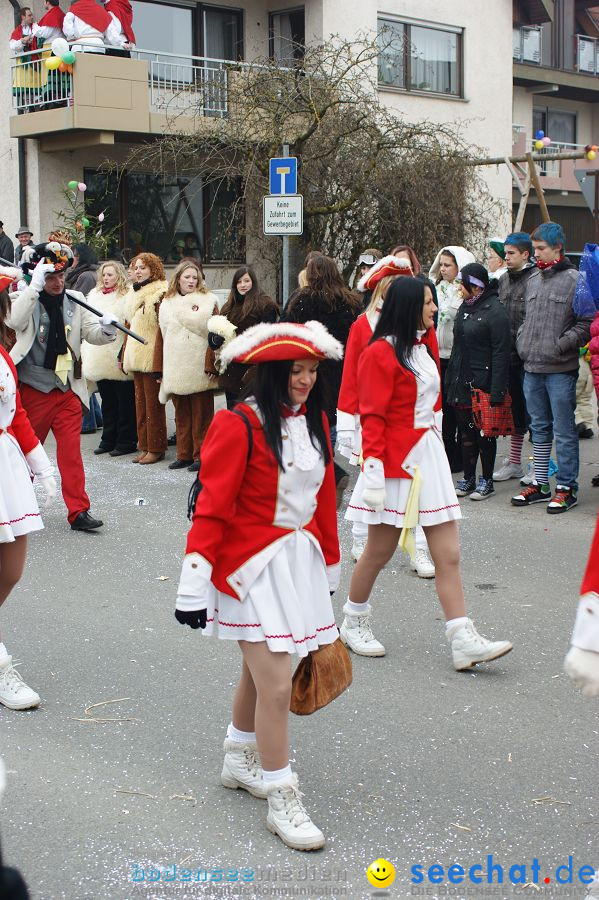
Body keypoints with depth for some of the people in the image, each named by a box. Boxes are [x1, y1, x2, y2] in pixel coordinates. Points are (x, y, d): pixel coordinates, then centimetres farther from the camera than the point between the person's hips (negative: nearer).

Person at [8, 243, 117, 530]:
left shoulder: (74, 301, 5)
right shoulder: (27, 299, -4)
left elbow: (92, 333, 1)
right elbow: (15, 321, -25)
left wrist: (105, 329, -22)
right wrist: (35, 285, -28)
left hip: (68, 390, 2)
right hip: (33, 388, -2)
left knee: (71, 452, -1)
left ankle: (78, 511, 1)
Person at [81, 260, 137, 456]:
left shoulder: (126, 297, -8)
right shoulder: (94, 295, 16)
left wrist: (124, 354, -18)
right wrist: (85, 351, 17)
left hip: (118, 360, -7)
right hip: (99, 359, 7)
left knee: (124, 402, -1)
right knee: (107, 401, 13)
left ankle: (126, 441, 5)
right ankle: (108, 439, 20)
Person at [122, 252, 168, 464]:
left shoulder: (160, 294, -8)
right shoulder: (133, 294, 17)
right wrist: (125, 356, 19)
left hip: (151, 357, -8)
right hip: (136, 357, 8)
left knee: (153, 404, -4)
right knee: (140, 402, 10)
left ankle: (156, 448, 2)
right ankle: (145, 446, 16)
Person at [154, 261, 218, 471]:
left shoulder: (208, 301, 2)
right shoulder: (167, 303, 14)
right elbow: (161, 337, 14)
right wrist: (159, 369, 9)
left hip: (199, 370, -4)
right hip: (175, 371, 4)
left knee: (201, 415, -1)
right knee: (181, 415, 8)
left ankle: (201, 455, 4)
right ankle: (184, 454, 15)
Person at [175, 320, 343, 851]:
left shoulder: (316, 422, 5)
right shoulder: (238, 426, -16)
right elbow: (212, 508, -16)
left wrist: (328, 566, 19)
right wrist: (194, 583, -18)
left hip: (300, 561, 7)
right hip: (252, 567, -7)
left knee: (259, 671, 21)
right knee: (276, 685, -8)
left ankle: (240, 761, 41)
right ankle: (282, 800, 4)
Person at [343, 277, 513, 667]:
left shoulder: (425, 348, 14)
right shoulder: (382, 353, -12)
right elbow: (373, 417, -15)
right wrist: (373, 470, -18)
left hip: (430, 459, 8)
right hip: (397, 464, -8)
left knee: (449, 555, 2)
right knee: (379, 552, 6)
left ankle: (465, 642, 2)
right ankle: (354, 623, 27)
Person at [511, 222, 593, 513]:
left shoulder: (575, 280, -8)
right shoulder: (532, 280, 13)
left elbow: (586, 323, -10)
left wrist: (561, 345, -17)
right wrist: (522, 344, 11)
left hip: (560, 370, -7)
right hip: (531, 368, 7)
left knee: (564, 431, -1)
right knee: (539, 428, 14)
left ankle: (566, 488, 7)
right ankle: (540, 484, 22)